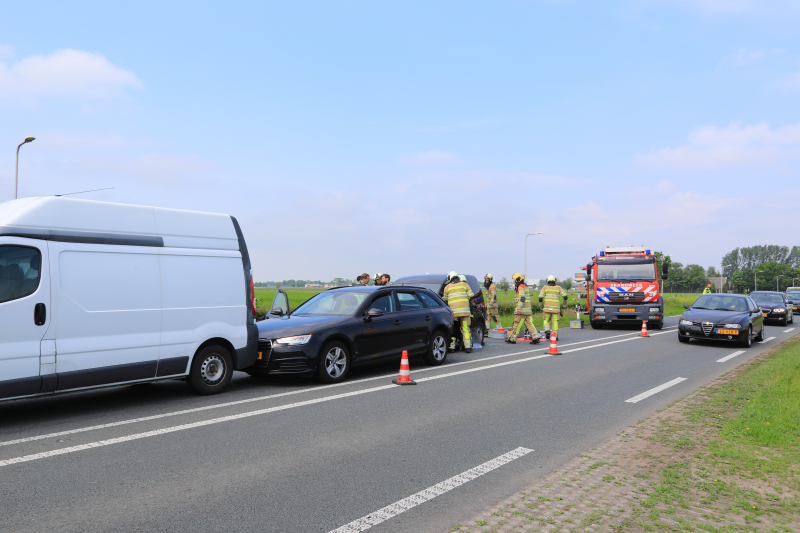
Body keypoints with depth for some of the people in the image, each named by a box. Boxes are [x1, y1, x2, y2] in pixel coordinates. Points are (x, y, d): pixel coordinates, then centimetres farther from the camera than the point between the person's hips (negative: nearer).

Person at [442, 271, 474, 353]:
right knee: (465, 328, 2)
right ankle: (468, 347, -4)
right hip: (464, 310, 1)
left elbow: (444, 300, 15)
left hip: (453, 310, -1)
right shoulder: (464, 284, 13)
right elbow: (471, 296, 9)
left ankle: (451, 346, 2)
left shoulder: (447, 287, 11)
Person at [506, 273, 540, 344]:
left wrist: (519, 308, -26)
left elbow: (522, 298, -21)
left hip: (522, 311, -9)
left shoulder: (521, 287, -10)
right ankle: (536, 338, -4)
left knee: (517, 324, -1)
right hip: (528, 310, 9)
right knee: (529, 324, 4)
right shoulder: (526, 287, 21)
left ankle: (512, 339, 6)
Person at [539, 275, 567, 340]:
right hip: (556, 308, 0)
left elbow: (540, 298, -4)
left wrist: (541, 306, 11)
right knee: (555, 322, 6)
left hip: (547, 308, 0)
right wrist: (565, 303, 14)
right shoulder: (558, 287, 8)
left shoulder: (545, 287, 5)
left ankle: (547, 331, -11)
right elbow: (565, 296, -4)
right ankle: (555, 336, 2)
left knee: (546, 320, 13)